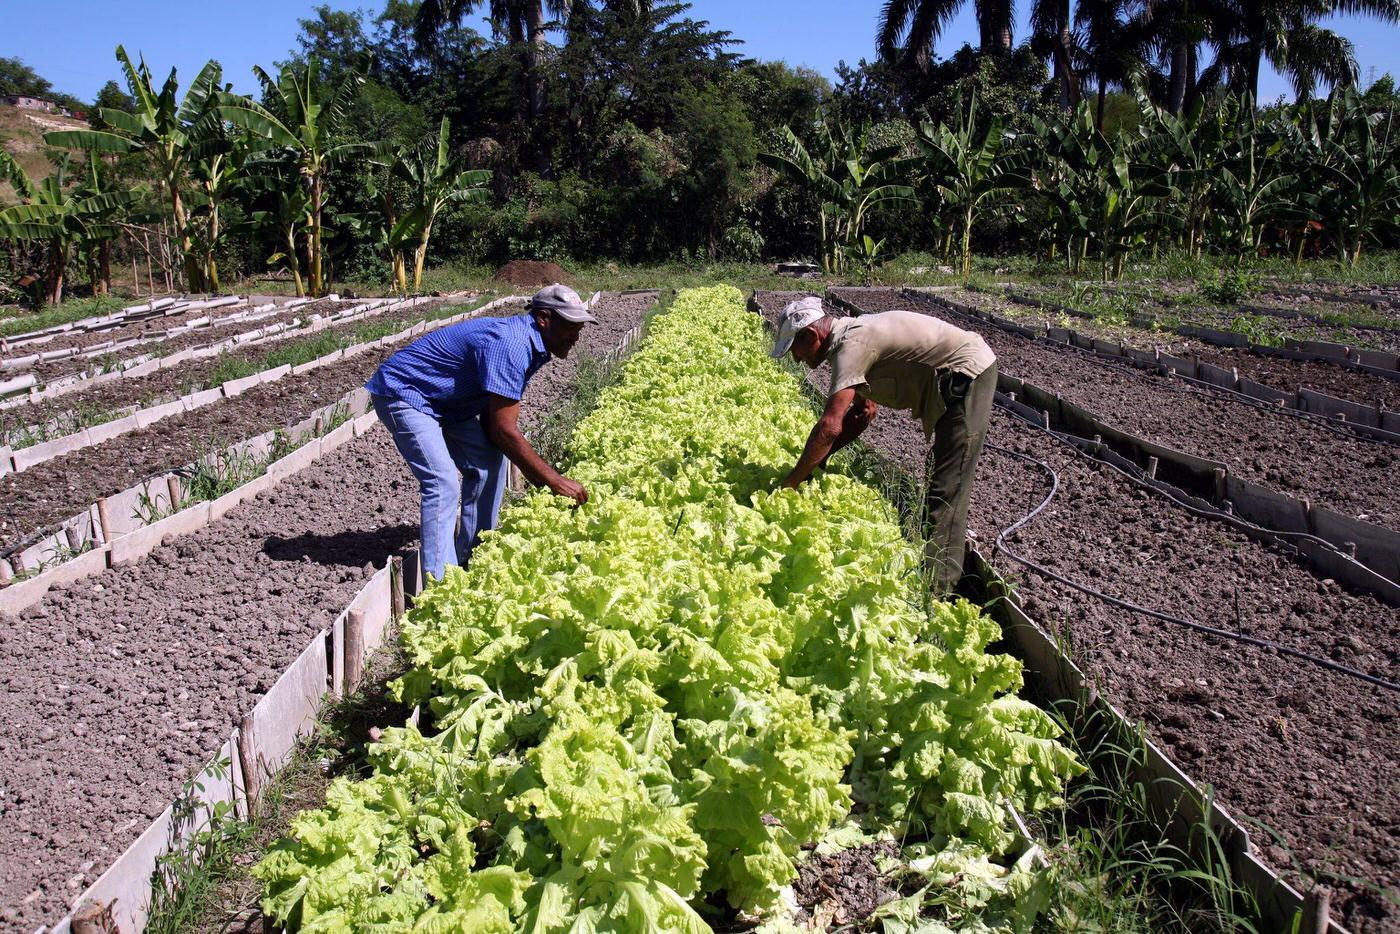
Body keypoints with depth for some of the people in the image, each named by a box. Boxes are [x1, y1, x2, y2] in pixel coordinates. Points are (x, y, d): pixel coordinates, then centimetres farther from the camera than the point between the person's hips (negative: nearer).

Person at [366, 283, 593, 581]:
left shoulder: (529, 347, 4)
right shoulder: (509, 344, -28)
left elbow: (492, 422, 5)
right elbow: (504, 432, -28)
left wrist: (541, 481, 0)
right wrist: (555, 481, -21)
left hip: (444, 402, 10)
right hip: (401, 392, -10)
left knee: (489, 463, 3)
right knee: (444, 484, -20)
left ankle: (472, 559, 11)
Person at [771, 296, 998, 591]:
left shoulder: (850, 345, -23)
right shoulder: (855, 335, 8)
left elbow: (830, 425, -30)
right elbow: (864, 411, 15)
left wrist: (790, 483, -21)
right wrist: (819, 457, 9)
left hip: (967, 375, -11)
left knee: (946, 489, -11)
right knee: (944, 481, 21)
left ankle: (934, 589, -9)